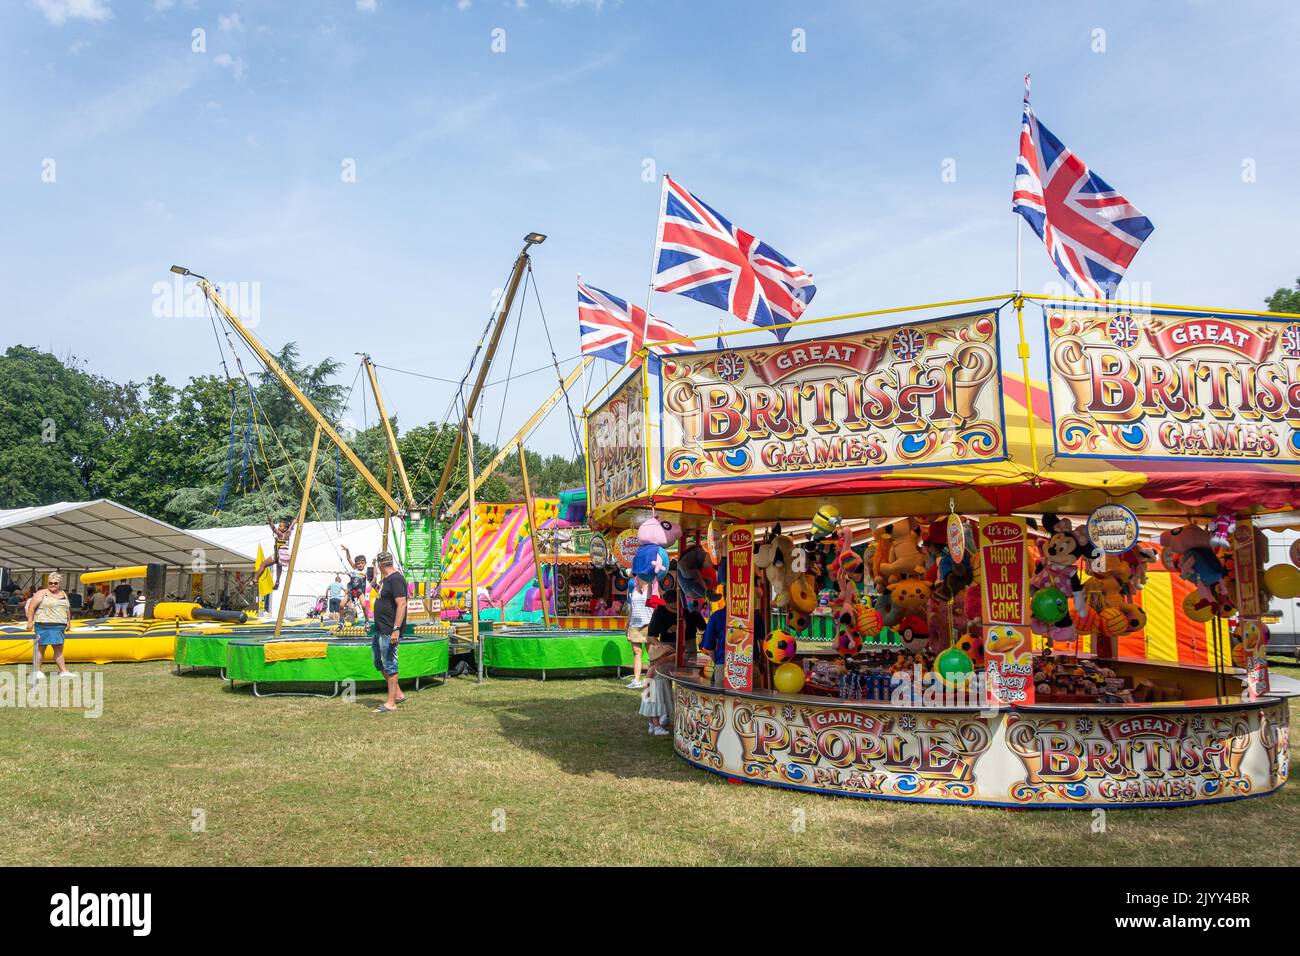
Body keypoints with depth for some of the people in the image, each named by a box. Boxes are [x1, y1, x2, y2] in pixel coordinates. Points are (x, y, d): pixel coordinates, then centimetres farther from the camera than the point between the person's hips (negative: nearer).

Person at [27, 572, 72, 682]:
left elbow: (66, 610, 23)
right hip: (44, 625, -5)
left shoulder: (64, 594, 17)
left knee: (59, 648, 5)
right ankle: (36, 671, 4)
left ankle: (63, 670, 5)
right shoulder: (42, 593, 0)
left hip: (59, 626, 5)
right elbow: (31, 607, -4)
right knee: (40, 647, -2)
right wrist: (30, 621, -10)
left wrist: (67, 623, 19)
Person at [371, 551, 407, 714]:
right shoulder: (385, 579, 15)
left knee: (389, 665, -5)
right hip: (380, 630, 11)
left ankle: (391, 703, 2)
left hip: (389, 632, -11)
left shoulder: (396, 579, -17)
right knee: (379, 663, 16)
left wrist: (396, 629, -28)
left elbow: (402, 604, -25)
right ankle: (398, 694, 25)